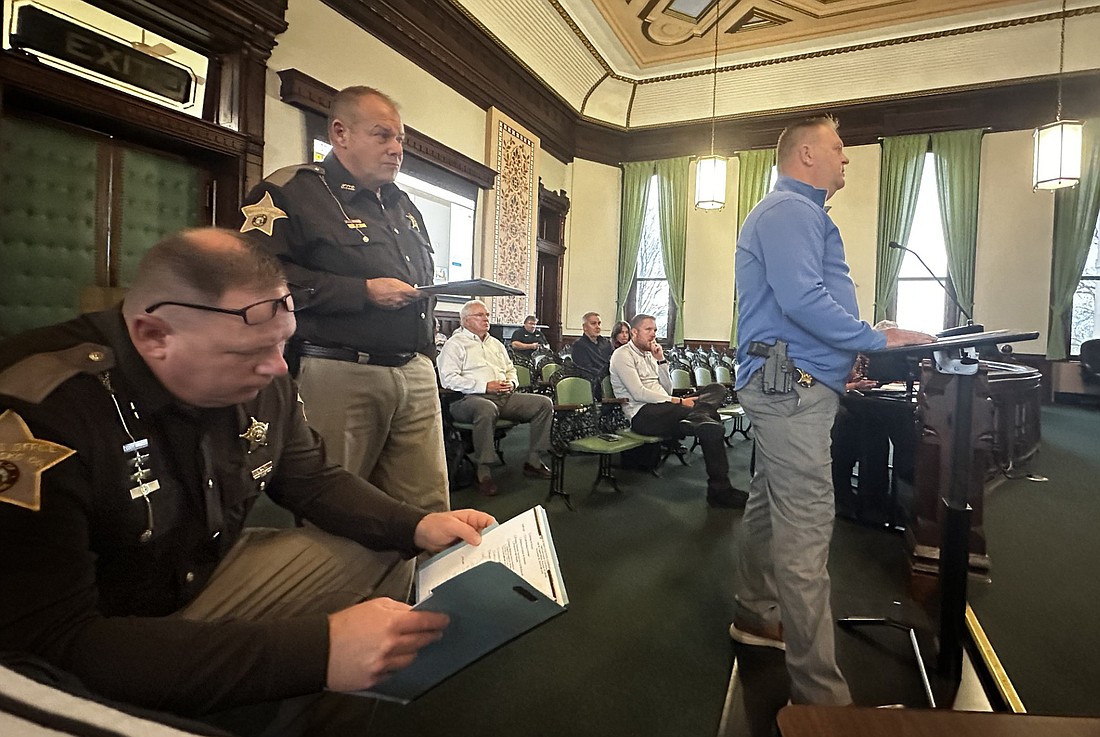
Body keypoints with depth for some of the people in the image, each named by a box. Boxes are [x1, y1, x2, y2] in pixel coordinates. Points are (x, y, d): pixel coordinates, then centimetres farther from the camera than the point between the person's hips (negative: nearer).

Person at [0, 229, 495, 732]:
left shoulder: (261, 381, -9)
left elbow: (314, 481, 4)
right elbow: (49, 642, -35)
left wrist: (418, 526, -14)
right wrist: (315, 648, -43)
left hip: (214, 574, 7)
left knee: (382, 556, 3)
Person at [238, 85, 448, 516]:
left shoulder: (403, 206, 23)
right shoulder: (293, 192, -2)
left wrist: (427, 351, 13)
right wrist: (364, 291, -16)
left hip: (416, 374, 7)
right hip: (340, 375, -6)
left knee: (428, 509, 7)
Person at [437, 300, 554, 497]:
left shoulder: (496, 344, 27)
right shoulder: (455, 344, 4)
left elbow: (510, 369, 32)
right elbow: (448, 379, -9)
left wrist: (511, 382, 6)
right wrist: (485, 386, -15)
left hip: (505, 396, 7)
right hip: (472, 398, -7)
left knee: (544, 403, -8)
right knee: (487, 409, -42)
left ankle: (533, 461, -2)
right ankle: (484, 472, -29)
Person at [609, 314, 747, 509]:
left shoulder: (649, 355, 24)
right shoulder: (622, 355, -2)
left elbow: (667, 390, 18)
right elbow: (638, 394, -14)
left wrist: (661, 360, 6)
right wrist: (678, 401, -15)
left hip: (664, 410, 9)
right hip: (642, 414, -9)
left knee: (717, 389, -10)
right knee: (711, 426, -28)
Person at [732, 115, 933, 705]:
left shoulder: (798, 213, 26)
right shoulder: (791, 210, -9)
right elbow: (803, 300, -23)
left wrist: (851, 357, 20)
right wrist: (877, 339, -14)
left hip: (785, 384, 11)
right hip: (792, 385, -11)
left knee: (770, 505, 19)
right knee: (806, 527, -11)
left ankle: (755, 614, 35)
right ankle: (820, 693, -3)